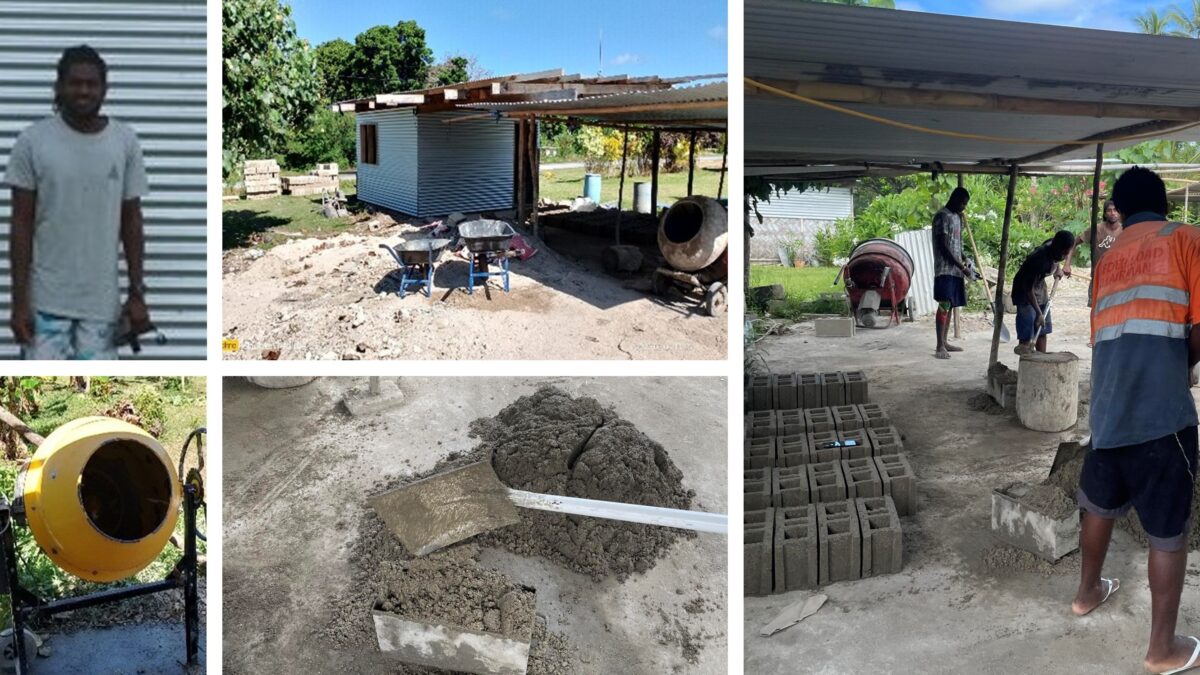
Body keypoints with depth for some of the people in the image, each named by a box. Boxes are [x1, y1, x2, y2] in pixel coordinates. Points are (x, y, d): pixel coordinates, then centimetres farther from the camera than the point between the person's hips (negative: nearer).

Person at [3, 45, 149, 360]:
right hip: (46, 301, -2)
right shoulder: (33, 141, -6)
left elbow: (131, 222, 4)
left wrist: (137, 292, 0)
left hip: (101, 302, 2)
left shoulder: (125, 142, 0)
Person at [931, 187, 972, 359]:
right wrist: (961, 266, -17)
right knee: (944, 305, -14)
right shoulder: (942, 216, -11)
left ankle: (945, 342, 16)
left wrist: (962, 265, 12)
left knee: (950, 306, 10)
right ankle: (940, 347, -16)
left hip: (955, 269, 9)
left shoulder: (957, 216, 18)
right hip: (945, 269, -9)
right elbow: (942, 246, -17)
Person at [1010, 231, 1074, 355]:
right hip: (1024, 290, -8)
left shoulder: (1054, 248, -15)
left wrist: (1057, 268, 1)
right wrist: (1039, 313, -29)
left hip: (1040, 287, 8)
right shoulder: (1040, 260, -35)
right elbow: (1028, 289, -29)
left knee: (1042, 331, 10)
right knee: (1027, 335, -13)